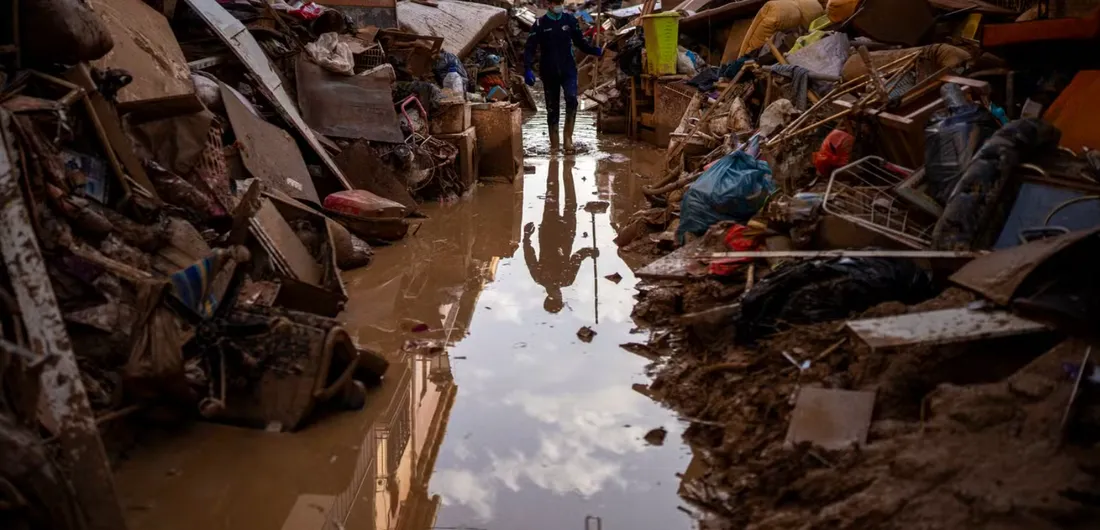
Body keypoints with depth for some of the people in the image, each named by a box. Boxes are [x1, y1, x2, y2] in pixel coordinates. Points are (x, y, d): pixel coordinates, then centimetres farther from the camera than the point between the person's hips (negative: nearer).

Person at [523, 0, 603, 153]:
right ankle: (554, 144, 15)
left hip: (569, 70, 0)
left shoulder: (570, 19, 5)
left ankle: (568, 139, -14)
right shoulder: (540, 23, -2)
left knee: (572, 99, -22)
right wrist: (528, 69, -19)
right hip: (549, 72, 0)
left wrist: (594, 50, 0)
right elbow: (530, 48, -6)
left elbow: (580, 41, 15)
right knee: (552, 108, 5)